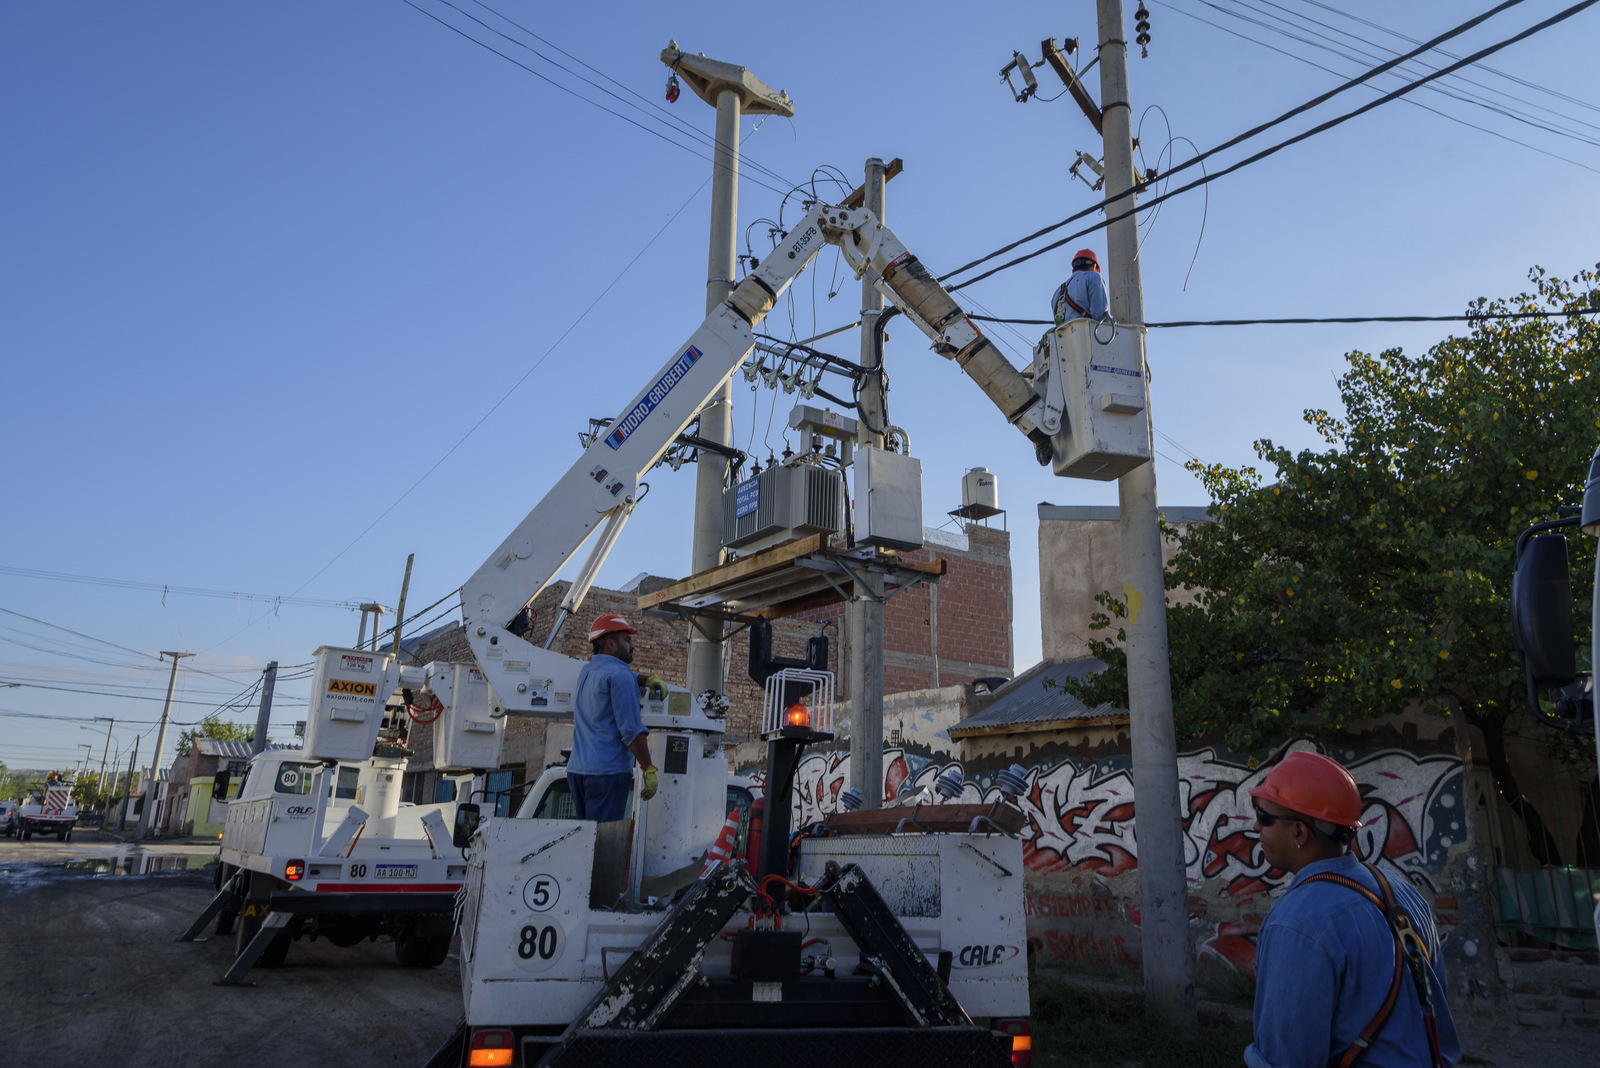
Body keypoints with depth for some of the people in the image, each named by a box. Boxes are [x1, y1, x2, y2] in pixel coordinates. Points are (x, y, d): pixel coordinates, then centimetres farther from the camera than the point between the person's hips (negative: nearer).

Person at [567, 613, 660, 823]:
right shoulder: (620, 675, -10)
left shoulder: (586, 671, 17)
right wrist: (649, 769, -11)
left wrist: (645, 678, 23)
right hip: (608, 770, -8)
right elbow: (631, 729, -15)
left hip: (576, 768, 8)